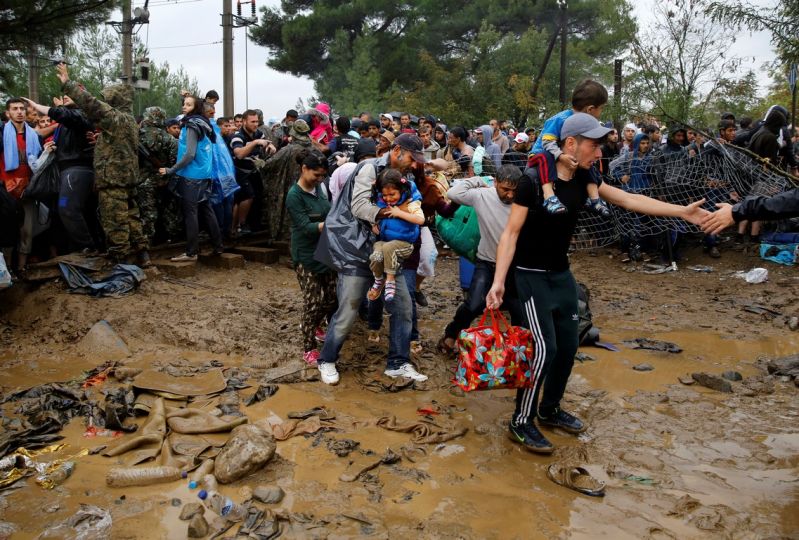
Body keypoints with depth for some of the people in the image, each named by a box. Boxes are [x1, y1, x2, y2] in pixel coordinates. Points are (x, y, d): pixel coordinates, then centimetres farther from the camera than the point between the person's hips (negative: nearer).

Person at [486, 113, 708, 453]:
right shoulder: (533, 180, -19)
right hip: (531, 274, -7)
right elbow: (511, 232, -19)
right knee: (544, 347, -13)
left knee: (568, 345, 10)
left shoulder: (584, 179, 1)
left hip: (562, 273, 8)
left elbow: (629, 199, 1)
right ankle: (521, 423, 2)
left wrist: (681, 211, -6)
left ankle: (550, 409, 30)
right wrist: (498, 281, -26)